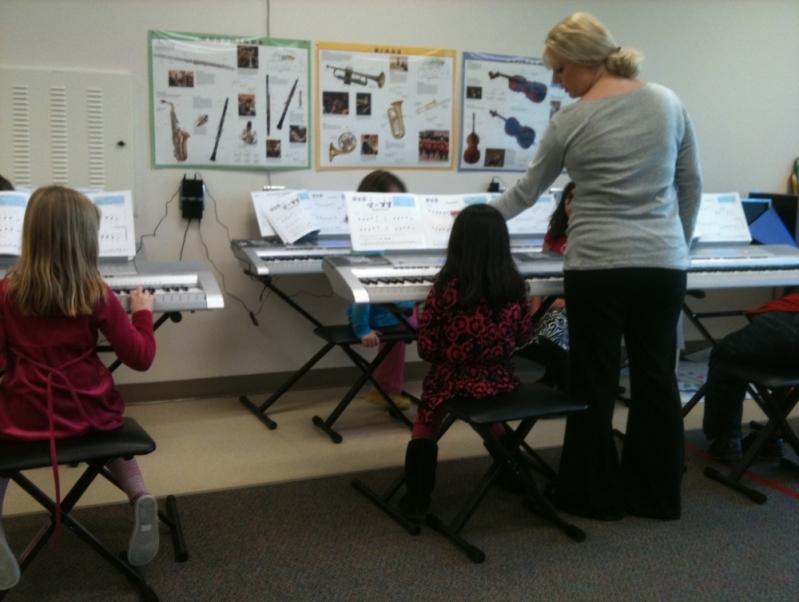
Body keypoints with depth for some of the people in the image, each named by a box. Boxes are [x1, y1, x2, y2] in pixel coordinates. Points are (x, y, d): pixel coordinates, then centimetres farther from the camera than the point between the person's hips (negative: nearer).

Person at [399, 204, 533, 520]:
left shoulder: (445, 287, -17)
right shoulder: (516, 286, -7)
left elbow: (427, 349, -13)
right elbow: (523, 336, 7)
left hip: (453, 381, -3)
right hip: (500, 381, 3)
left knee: (425, 423, 23)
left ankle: (417, 498, 17)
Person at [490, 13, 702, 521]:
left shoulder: (571, 121, -6)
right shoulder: (669, 103, 5)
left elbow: (527, 193, 6)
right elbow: (692, 186, 10)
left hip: (598, 267, -4)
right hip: (664, 265, 4)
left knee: (594, 383, 8)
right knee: (657, 380, 13)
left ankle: (595, 495, 20)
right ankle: (657, 495, 25)